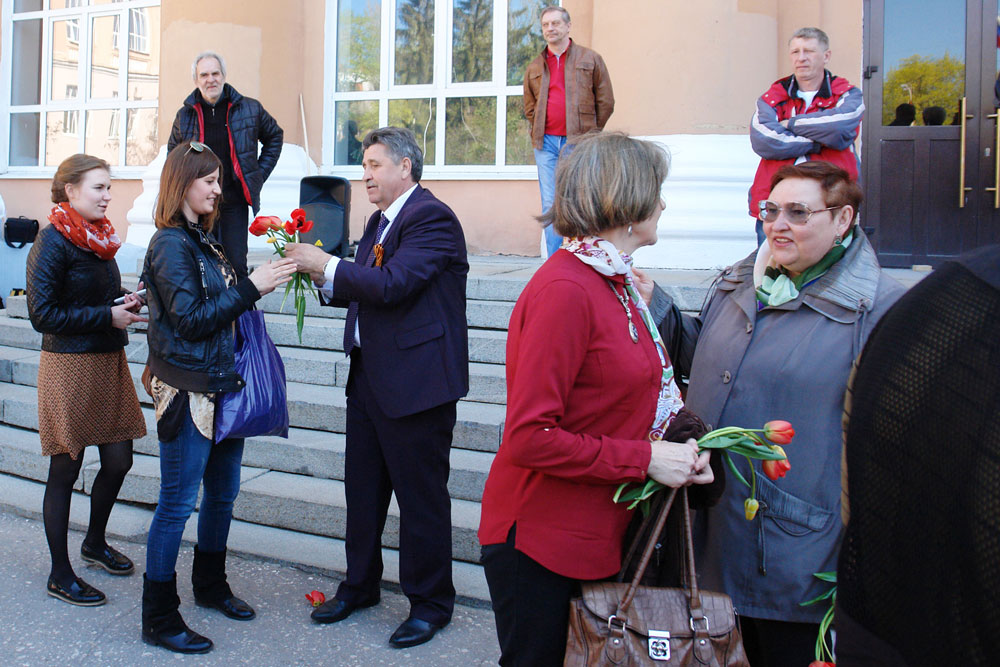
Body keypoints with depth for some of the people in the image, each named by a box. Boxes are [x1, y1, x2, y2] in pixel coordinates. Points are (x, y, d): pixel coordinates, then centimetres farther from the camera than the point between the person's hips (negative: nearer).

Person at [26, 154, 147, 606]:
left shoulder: (99, 238, 11)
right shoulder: (53, 241, -12)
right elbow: (43, 315, -16)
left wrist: (124, 304, 2)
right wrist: (109, 316, -17)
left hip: (109, 362, 8)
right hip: (70, 366, -7)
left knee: (119, 459, 10)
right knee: (65, 470, 3)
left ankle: (95, 542, 35)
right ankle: (60, 575, 16)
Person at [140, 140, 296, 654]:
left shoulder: (202, 240, 14)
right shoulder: (171, 244, -13)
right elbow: (189, 318, -19)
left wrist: (261, 281, 4)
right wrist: (250, 288, -19)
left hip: (221, 384, 9)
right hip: (188, 391, -9)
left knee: (222, 491, 18)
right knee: (177, 502, -1)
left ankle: (210, 585, 37)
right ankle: (158, 620, 10)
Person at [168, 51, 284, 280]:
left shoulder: (250, 109, 1)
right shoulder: (185, 115, 6)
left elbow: (275, 136, 18)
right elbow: (173, 152, 22)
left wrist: (260, 173, 10)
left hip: (234, 201, -2)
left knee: (236, 265, -4)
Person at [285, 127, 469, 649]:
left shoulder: (432, 219, -14)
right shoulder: (380, 221, 15)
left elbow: (393, 284, -25)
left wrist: (326, 265, -18)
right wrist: (325, 280, 1)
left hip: (416, 381, -9)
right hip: (369, 376, 9)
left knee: (421, 496, 3)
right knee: (362, 487, 18)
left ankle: (430, 603, 19)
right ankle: (360, 586, 35)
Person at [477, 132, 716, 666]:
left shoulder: (617, 285, 9)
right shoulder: (565, 290, -20)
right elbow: (530, 437, -23)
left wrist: (680, 453, -1)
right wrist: (644, 459, -19)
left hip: (594, 537, 9)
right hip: (539, 543, -9)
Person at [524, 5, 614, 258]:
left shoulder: (590, 59, 6)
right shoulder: (535, 67, 15)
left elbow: (606, 102, 6)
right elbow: (529, 107, 23)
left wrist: (589, 133, 4)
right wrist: (541, 131, 12)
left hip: (578, 143, -3)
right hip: (546, 143, 3)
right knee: (550, 205, 1)